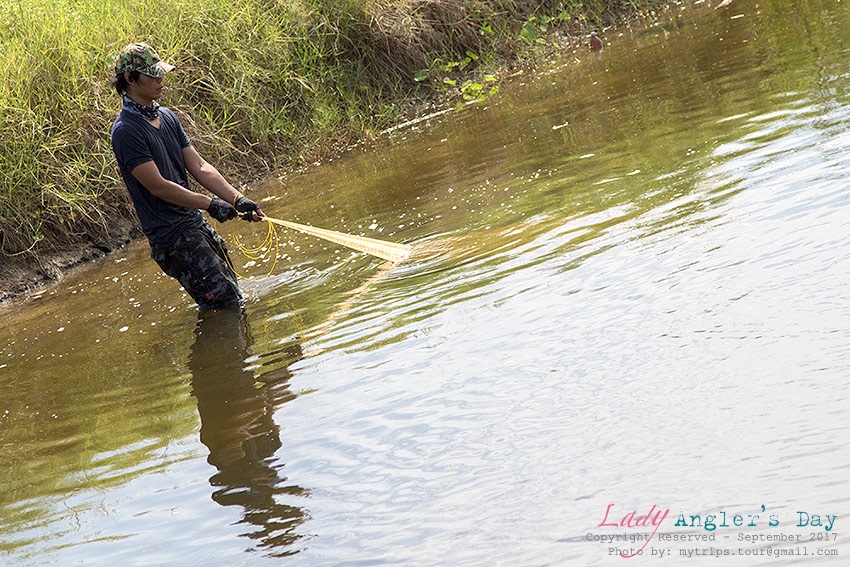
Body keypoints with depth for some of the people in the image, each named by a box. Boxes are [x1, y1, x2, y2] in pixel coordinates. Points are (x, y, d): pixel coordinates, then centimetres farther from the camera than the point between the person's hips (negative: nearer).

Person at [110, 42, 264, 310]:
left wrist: (237, 199, -2)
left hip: (196, 223, 9)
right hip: (171, 235, -9)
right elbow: (158, 187, -19)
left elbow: (199, 167, 9)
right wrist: (211, 204, -17)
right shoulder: (125, 131, -16)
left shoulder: (166, 117, 12)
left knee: (234, 299, 14)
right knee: (226, 304, -11)